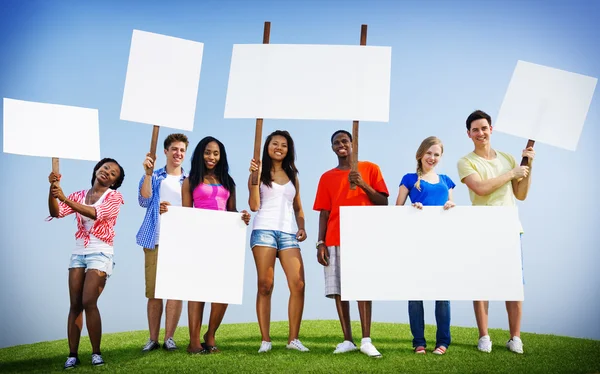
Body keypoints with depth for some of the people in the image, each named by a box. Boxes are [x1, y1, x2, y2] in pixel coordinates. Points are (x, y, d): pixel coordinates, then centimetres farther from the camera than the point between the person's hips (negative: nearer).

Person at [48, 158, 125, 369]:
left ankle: (96, 352, -3)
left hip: (100, 254, -4)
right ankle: (72, 355, 3)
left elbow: (96, 213, -20)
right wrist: (53, 188, -18)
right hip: (78, 253, 4)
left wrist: (65, 198, -27)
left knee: (89, 302, -15)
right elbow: (56, 213, -2)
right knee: (75, 305, -1)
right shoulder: (79, 195, 12)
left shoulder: (114, 196, -1)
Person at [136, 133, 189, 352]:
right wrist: (148, 174, -11)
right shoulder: (154, 177, 12)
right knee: (153, 290, 1)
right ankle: (153, 339, 10)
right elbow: (144, 201, -4)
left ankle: (169, 337, 4)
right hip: (155, 239, 0)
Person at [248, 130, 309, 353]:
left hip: (289, 234, 3)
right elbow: (254, 205, -2)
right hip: (264, 231, -3)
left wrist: (302, 227, 5)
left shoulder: (292, 176, 20)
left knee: (298, 285, -9)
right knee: (265, 286, -5)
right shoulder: (260, 172, 8)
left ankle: (293, 339, 0)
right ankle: (265, 340, 1)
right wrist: (255, 176, -8)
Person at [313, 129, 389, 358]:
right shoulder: (326, 177, 14)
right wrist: (320, 243, 0)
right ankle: (347, 340, 3)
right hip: (335, 240, 3)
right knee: (338, 289, -2)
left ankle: (366, 340, -11)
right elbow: (324, 213, 11)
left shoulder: (370, 169, 9)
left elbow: (384, 203, 5)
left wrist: (364, 185, -9)